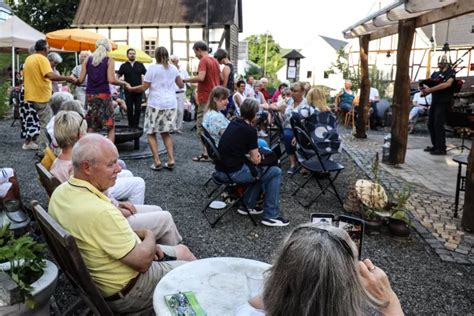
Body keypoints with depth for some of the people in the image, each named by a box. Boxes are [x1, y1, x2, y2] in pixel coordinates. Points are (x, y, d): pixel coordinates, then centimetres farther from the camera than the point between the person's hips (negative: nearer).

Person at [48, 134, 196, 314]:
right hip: (125, 291, -9)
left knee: (182, 251, 21)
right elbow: (142, 261, -27)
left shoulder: (60, 192, -8)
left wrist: (139, 236, 1)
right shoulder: (100, 212, -37)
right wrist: (149, 236, -7)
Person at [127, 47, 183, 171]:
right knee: (166, 132, 16)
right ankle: (171, 160, 6)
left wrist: (131, 89, 10)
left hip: (156, 104, -5)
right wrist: (182, 83, 41)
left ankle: (157, 161, -2)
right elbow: (181, 84, 18)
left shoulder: (153, 68, -6)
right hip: (171, 104, 5)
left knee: (151, 133, 7)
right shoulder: (173, 68, 8)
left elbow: (144, 87, -6)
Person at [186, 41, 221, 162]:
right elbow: (221, 78, 20)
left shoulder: (203, 61, -12)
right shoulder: (215, 61, 14)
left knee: (202, 127, -5)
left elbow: (201, 77, -26)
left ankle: (206, 154, -6)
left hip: (205, 99, -9)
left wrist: (186, 80, -15)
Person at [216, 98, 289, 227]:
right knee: (275, 172, 3)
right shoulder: (250, 130, -13)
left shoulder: (234, 123, 10)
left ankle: (247, 206, 28)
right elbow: (256, 160, -6)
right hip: (234, 172, -9)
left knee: (261, 169, 28)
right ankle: (271, 216, 5)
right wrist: (251, 156, 12)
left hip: (221, 169, 9)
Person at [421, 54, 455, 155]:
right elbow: (429, 84, 11)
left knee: (438, 125, -11)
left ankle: (441, 149, -4)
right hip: (434, 102, 7)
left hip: (444, 102, -7)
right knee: (430, 124, 9)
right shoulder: (436, 74, 15)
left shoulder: (450, 73, -6)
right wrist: (425, 89, -15)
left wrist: (430, 89, -28)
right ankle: (435, 145, 22)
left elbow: (447, 84, -24)